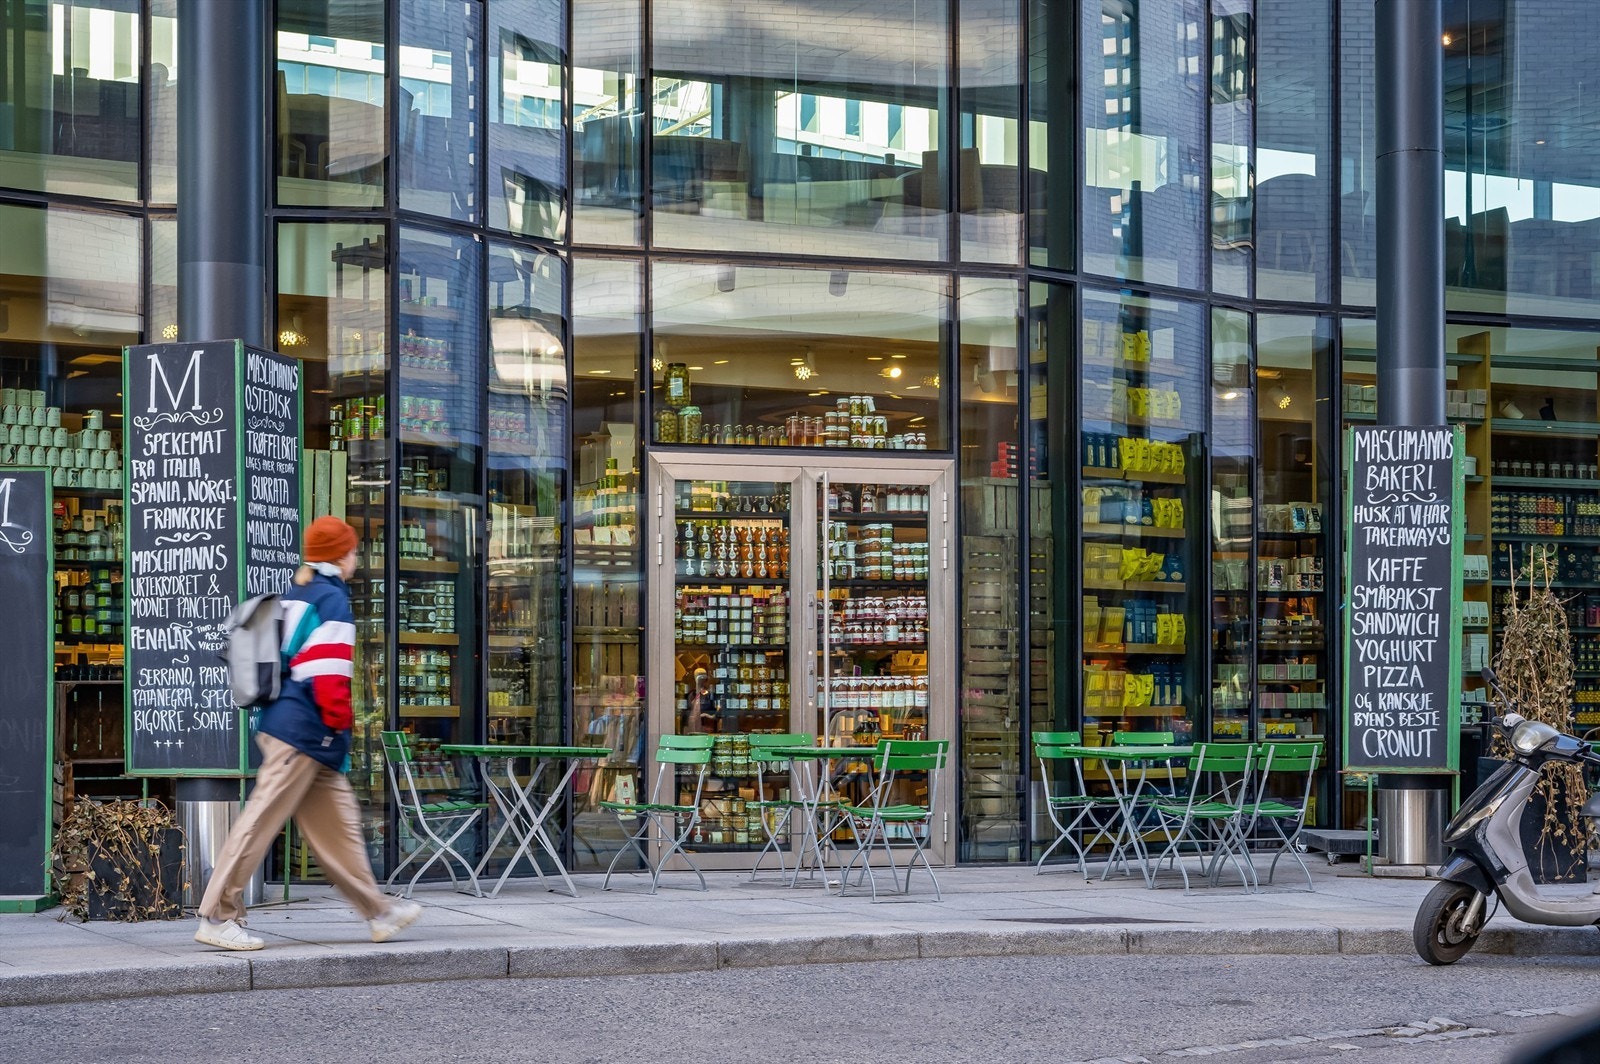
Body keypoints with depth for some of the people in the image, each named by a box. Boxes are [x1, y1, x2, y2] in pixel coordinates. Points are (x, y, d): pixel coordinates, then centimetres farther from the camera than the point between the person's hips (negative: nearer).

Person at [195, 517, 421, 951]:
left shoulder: (293, 596, 19)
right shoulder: (332, 599, -9)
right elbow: (330, 672, -18)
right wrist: (340, 722, -9)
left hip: (283, 724, 10)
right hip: (305, 732, -10)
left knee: (338, 822, 12)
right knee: (261, 822, -8)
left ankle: (378, 912, 17)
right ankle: (218, 917, -6)